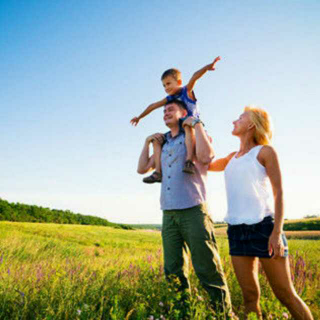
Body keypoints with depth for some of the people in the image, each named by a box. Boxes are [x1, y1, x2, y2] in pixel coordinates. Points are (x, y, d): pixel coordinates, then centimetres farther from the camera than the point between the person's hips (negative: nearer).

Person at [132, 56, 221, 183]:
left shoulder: (187, 91, -3)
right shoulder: (169, 99, 13)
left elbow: (195, 77, -21)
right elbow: (153, 106, 24)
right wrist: (139, 117, 34)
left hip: (193, 126, -7)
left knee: (187, 128, -40)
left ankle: (189, 161, -53)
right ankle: (158, 172, -12)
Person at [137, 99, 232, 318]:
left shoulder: (196, 135, 6)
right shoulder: (163, 144, 21)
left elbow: (206, 156, -17)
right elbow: (142, 169, 24)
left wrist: (197, 124, -8)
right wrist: (148, 142, 17)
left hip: (193, 211, -6)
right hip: (169, 215, 6)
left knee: (207, 270, -6)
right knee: (173, 272, 7)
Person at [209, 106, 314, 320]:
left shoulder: (264, 151, 1)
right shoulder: (233, 158, 18)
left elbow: (279, 192, -4)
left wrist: (277, 232, -15)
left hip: (263, 226, -6)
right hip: (236, 230, 6)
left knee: (286, 295, -1)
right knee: (250, 295, 7)